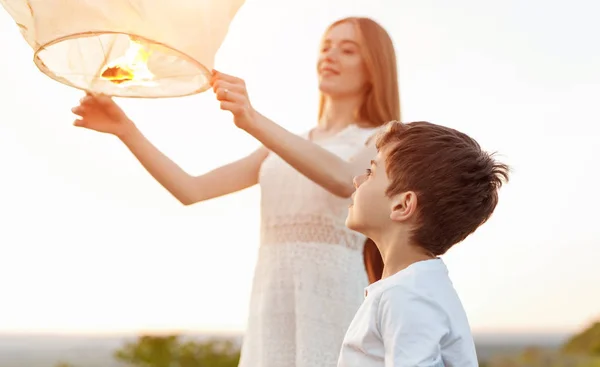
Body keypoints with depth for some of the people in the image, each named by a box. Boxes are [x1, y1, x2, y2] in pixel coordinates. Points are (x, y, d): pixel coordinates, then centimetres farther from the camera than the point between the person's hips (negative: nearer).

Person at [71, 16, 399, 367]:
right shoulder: (282, 147, 21)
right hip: (271, 304, 5)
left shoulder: (382, 141, 5)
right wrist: (126, 130, 1)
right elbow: (191, 189, 12)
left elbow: (344, 181, -20)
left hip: (332, 302, -4)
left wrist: (255, 122, -31)